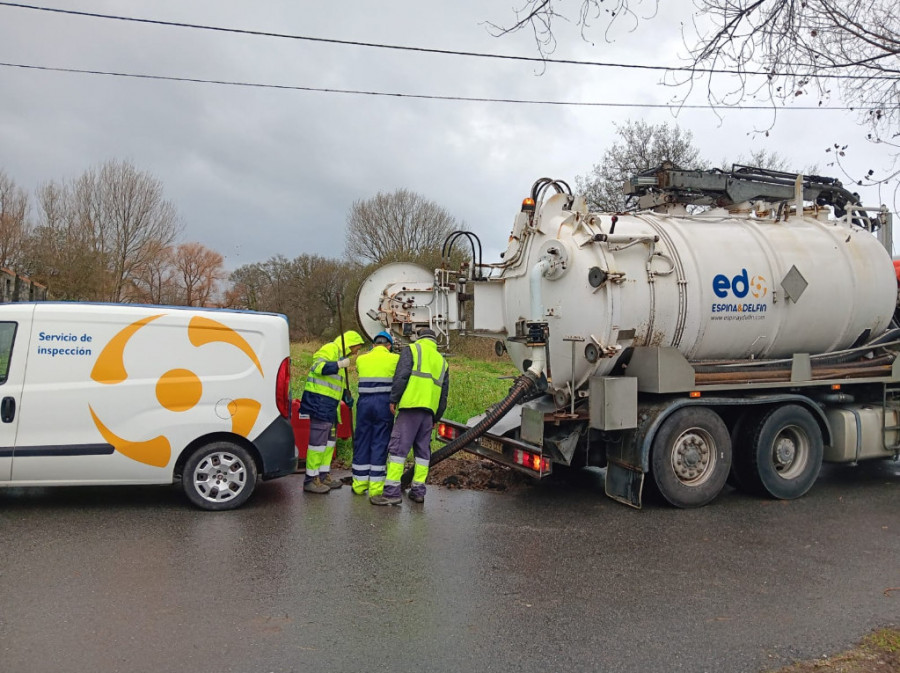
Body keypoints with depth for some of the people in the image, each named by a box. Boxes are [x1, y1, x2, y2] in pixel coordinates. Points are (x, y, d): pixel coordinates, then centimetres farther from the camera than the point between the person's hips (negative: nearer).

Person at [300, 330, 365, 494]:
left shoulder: (340, 355, 24)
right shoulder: (330, 349, -9)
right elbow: (318, 367, -27)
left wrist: (348, 398, 22)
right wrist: (339, 365, -32)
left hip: (329, 406, 11)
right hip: (319, 402, -11)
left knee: (329, 441, 15)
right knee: (318, 441, -8)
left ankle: (324, 475, 25)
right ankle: (311, 480, -3)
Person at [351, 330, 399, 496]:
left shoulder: (361, 359, 9)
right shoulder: (394, 359, 0)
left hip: (364, 403, 3)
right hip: (384, 404, -3)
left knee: (362, 442, 10)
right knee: (380, 443, 1)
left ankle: (359, 484, 16)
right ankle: (376, 486, 2)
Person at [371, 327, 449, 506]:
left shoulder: (412, 349, 7)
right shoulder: (442, 361, 24)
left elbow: (401, 375, -8)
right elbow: (444, 393, 23)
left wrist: (394, 399, -4)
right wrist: (436, 418, 26)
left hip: (411, 405, -6)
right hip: (429, 410, 6)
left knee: (398, 447, -8)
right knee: (423, 450, 12)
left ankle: (392, 492, -12)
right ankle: (418, 490, 13)